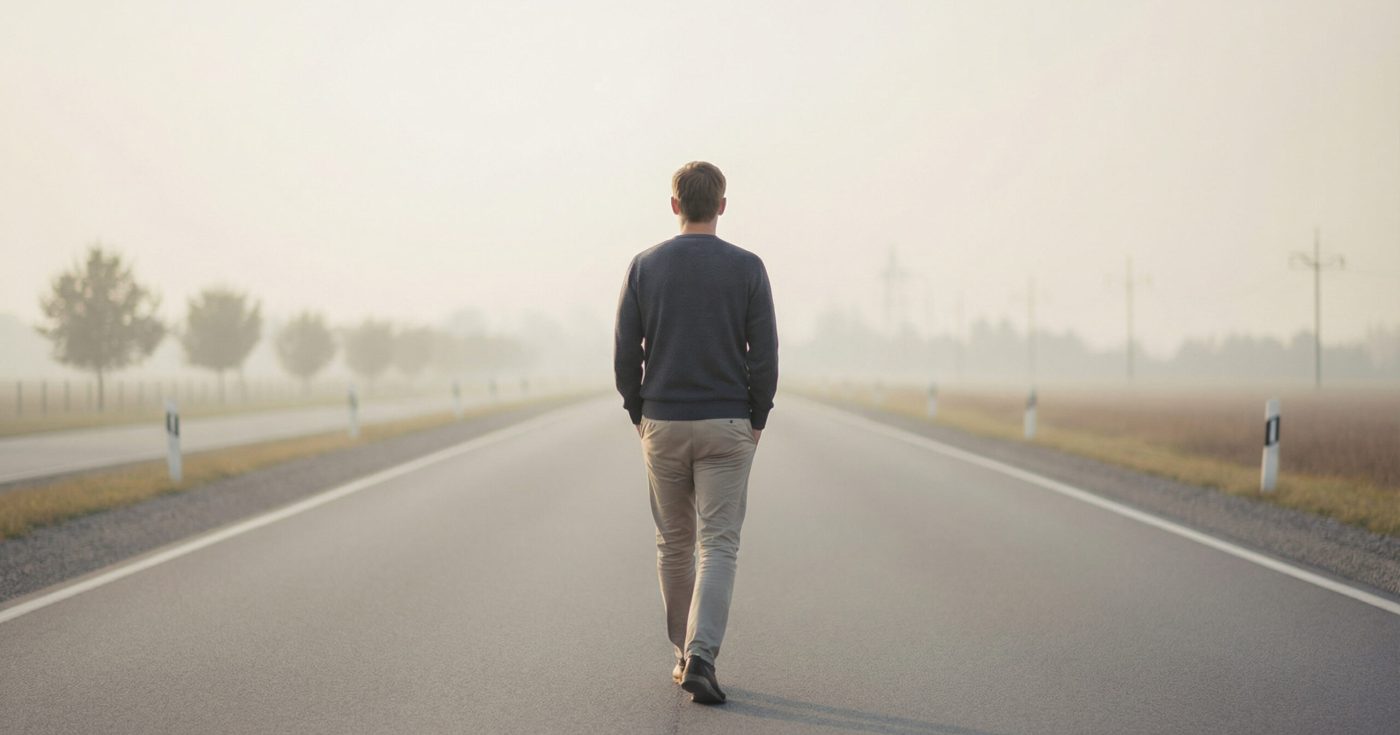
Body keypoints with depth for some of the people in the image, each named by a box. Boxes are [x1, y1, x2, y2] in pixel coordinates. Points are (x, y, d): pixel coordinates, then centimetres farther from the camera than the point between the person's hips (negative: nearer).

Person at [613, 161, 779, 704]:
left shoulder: (644, 267, 1)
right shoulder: (747, 268, -3)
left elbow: (625, 354, 0)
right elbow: (765, 356, -5)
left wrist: (639, 415, 12)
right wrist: (757, 420, 7)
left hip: (662, 424, 2)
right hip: (727, 427, -2)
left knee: (674, 544, 15)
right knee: (719, 546, -3)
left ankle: (685, 654, 23)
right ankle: (700, 657, -19)